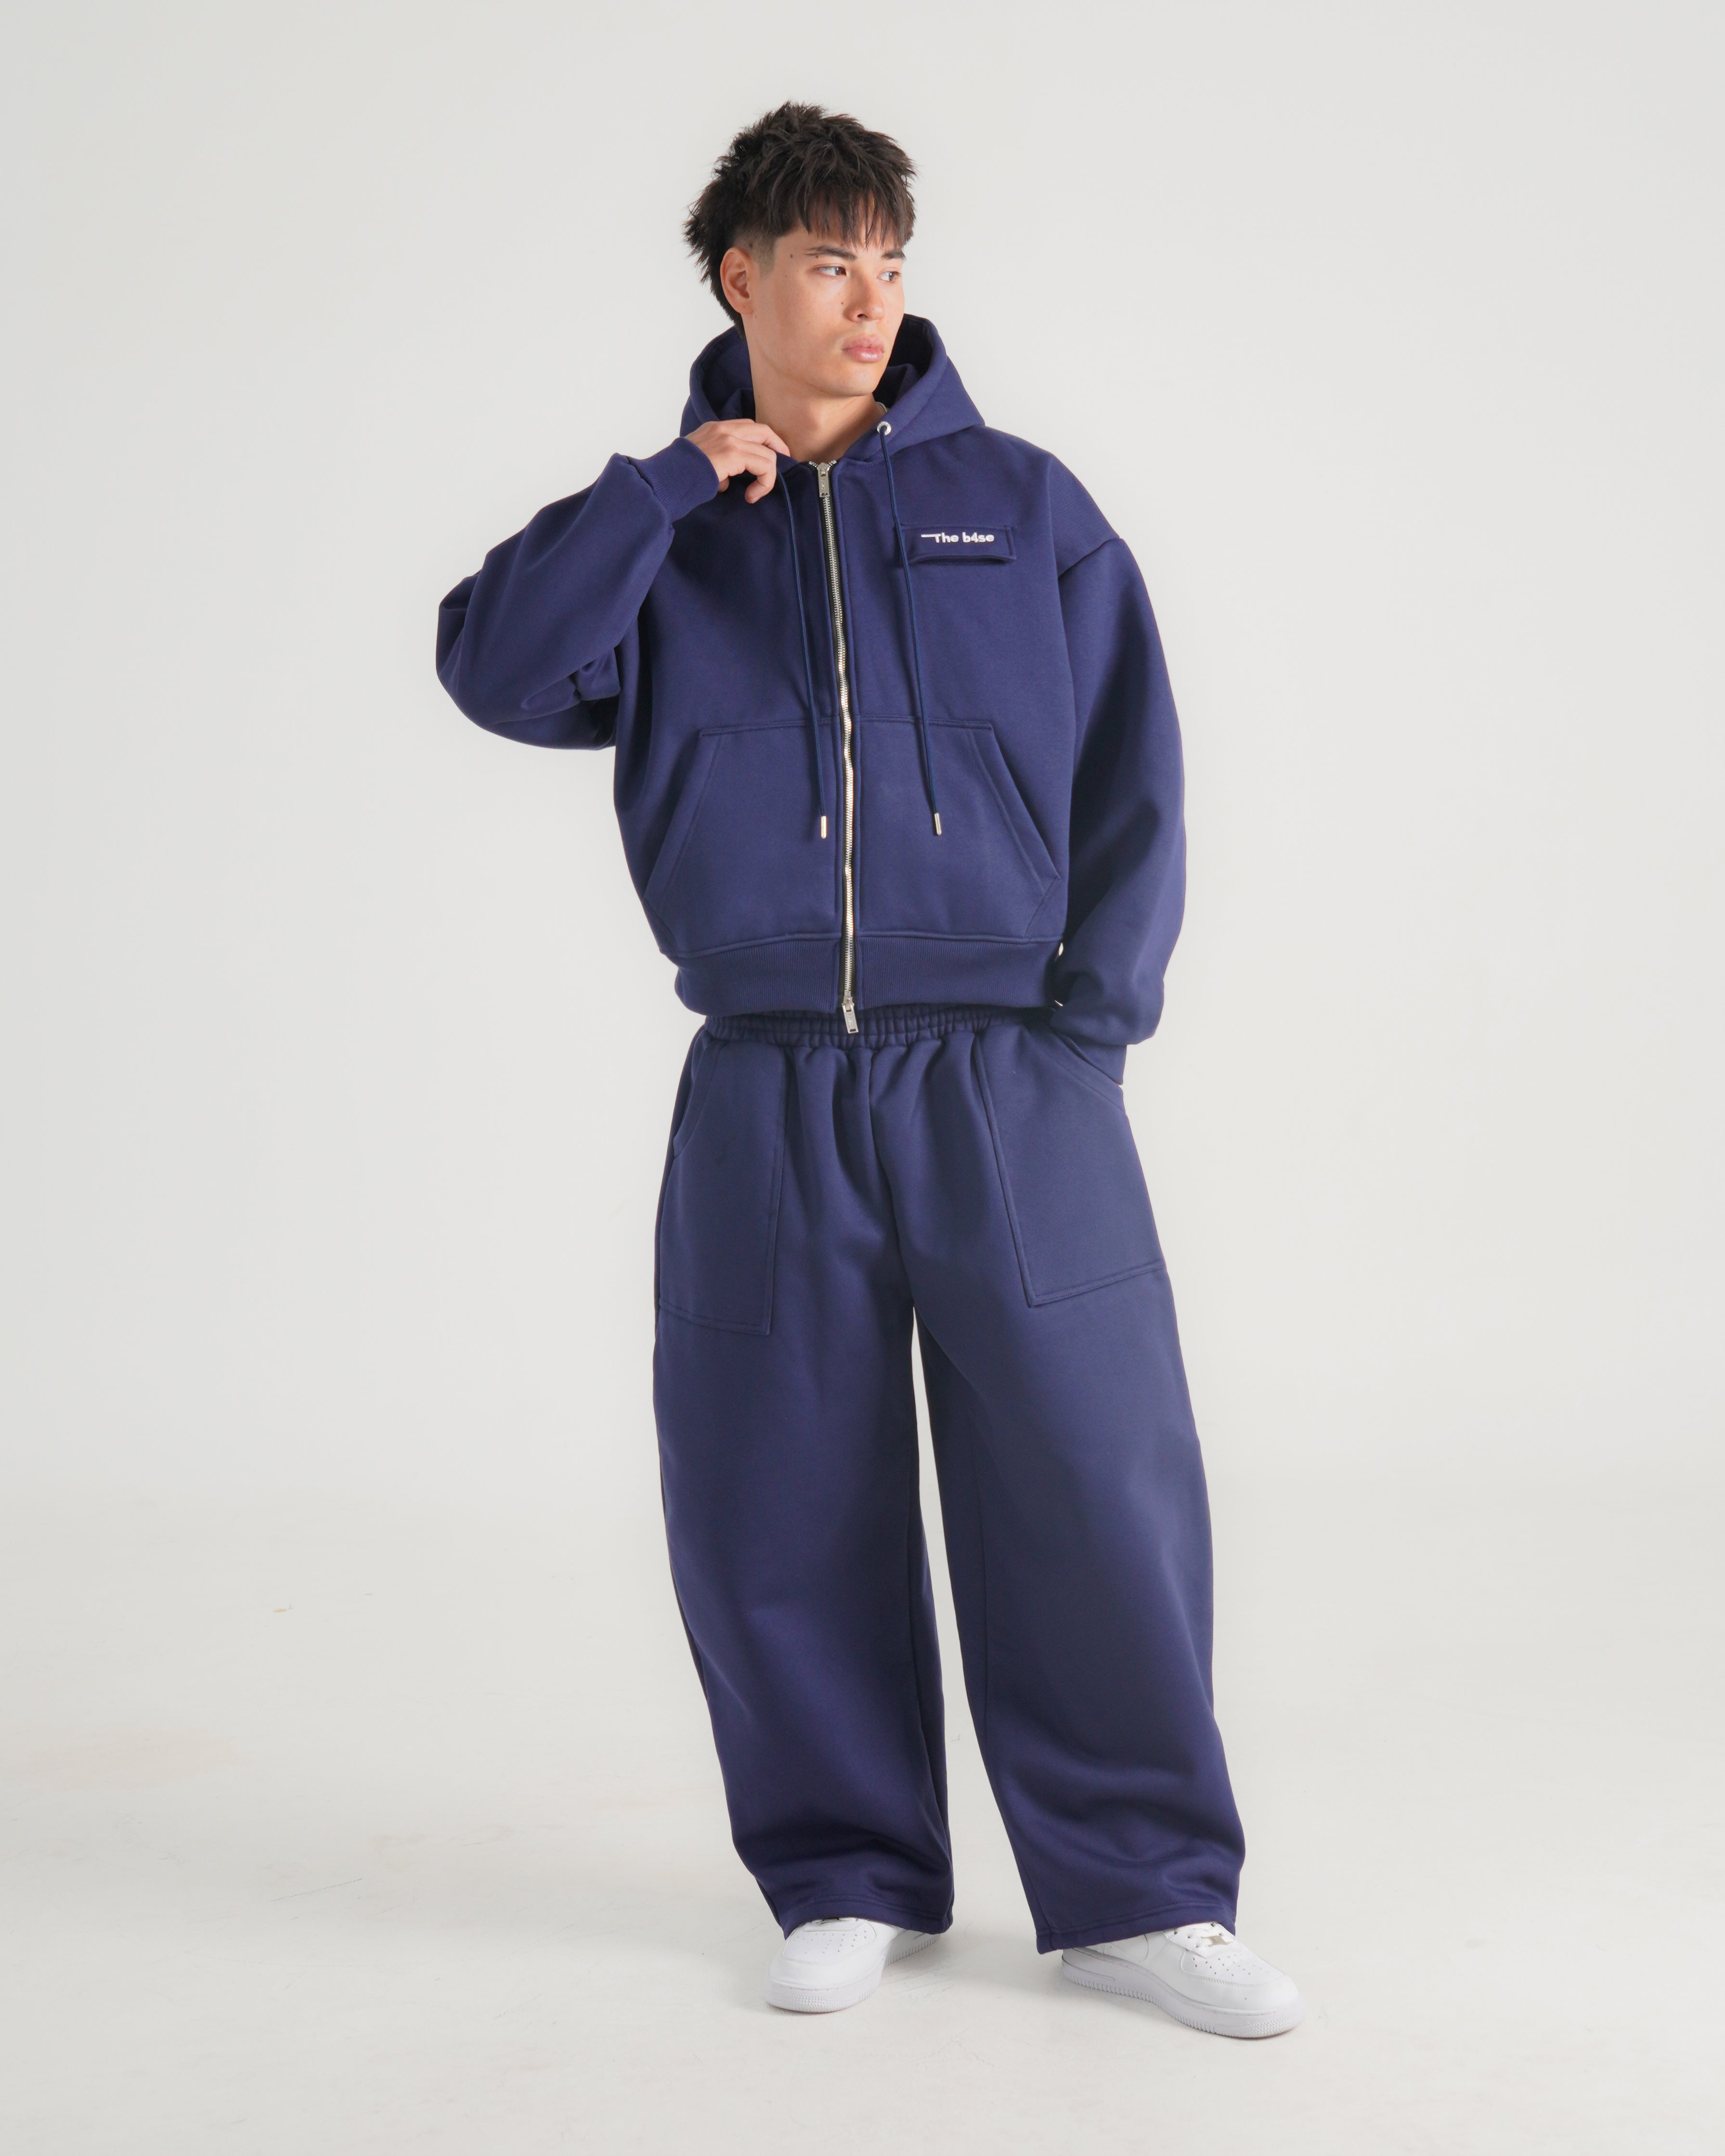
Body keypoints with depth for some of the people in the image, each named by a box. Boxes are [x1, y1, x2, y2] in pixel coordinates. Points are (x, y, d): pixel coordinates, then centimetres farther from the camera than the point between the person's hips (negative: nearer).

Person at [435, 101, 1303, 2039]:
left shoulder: (1021, 506, 9)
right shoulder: (662, 541, 11)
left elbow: (1133, 776, 7)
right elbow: (496, 670, -6)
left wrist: (1088, 1016, -3)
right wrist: (674, 484, -7)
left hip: (1011, 1083, -1)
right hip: (766, 1096, 1)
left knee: (1091, 1487, -3)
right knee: (777, 1513, 5)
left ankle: (1139, 1892, 12)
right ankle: (853, 1880, 22)